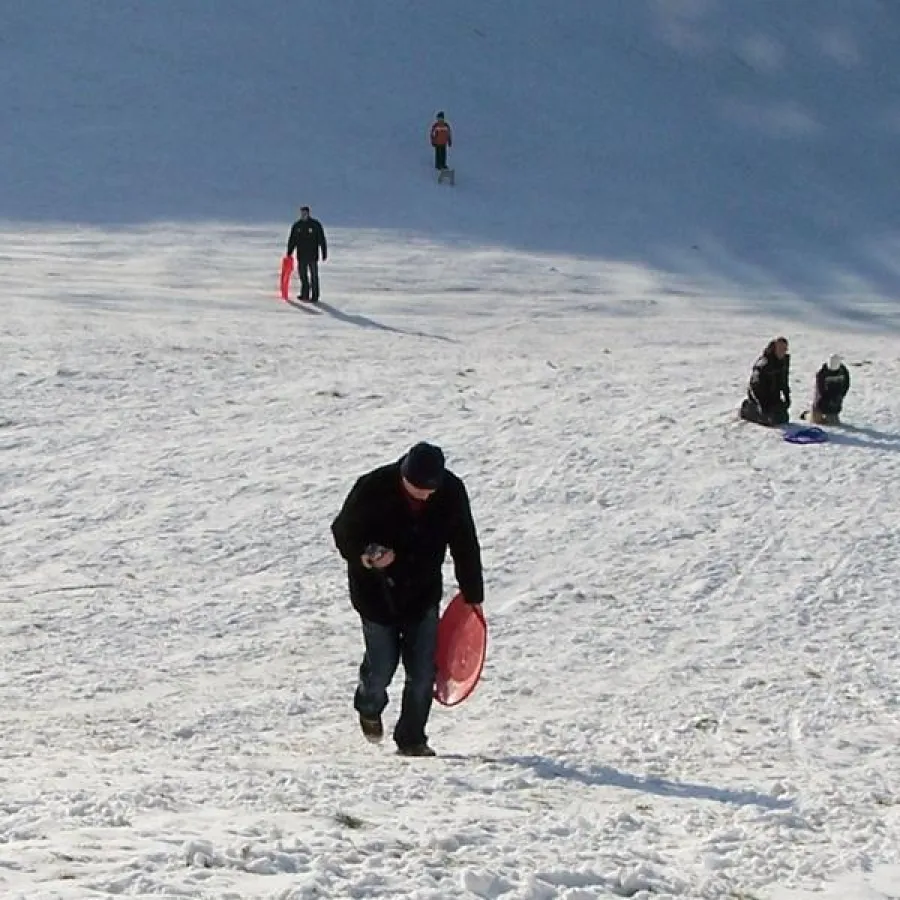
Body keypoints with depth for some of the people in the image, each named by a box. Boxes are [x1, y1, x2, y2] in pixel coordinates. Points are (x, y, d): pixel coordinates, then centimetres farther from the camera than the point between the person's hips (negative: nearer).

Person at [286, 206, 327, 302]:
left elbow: (322, 240, -4)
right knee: (303, 275, 10)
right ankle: (305, 294, 21)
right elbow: (292, 240, 11)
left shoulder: (316, 225, -5)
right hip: (301, 255, 4)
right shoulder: (296, 226, 5)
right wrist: (289, 253, 8)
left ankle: (314, 296, 4)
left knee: (314, 276, -1)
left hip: (313, 255, -4)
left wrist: (324, 254, -6)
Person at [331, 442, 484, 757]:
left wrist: (473, 596, 6)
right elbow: (343, 530, -9)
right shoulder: (373, 489, -22)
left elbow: (465, 545, 0)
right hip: (377, 595, -2)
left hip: (423, 593, 2)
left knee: (422, 673, -3)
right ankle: (369, 708, 37)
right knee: (382, 666, 3)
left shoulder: (451, 492, -13)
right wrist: (363, 555, -30)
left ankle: (412, 739, 13)